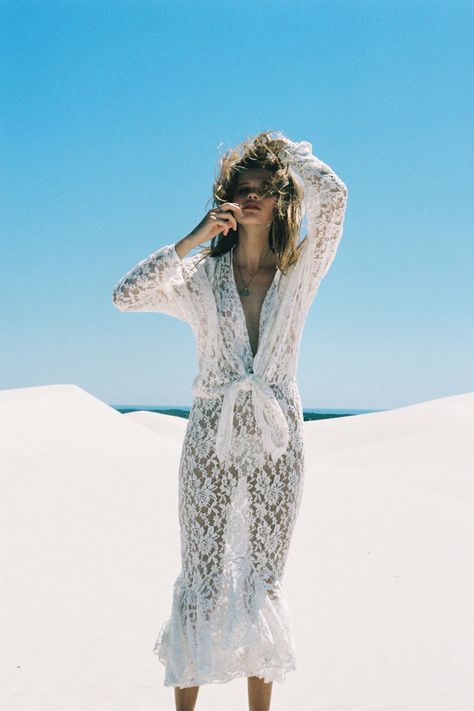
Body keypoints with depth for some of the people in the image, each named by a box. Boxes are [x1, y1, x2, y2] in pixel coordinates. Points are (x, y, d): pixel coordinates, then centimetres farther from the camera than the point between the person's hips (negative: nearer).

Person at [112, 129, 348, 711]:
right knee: (202, 580, 1)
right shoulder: (202, 275, 5)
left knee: (264, 580, 9)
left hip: (277, 443, 1)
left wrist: (280, 147, 3)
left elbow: (332, 196, -10)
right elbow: (125, 296, -10)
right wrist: (192, 239, -9)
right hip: (211, 438, -1)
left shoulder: (299, 273, 5)